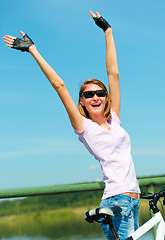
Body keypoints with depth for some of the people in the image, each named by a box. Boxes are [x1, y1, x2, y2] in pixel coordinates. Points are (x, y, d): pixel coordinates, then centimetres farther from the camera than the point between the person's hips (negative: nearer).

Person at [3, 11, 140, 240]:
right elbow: (59, 85, -3)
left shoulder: (114, 119, 14)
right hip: (116, 202, -6)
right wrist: (33, 50, -3)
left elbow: (113, 73, 16)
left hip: (134, 201, 6)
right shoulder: (84, 127, 1)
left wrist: (108, 30, 19)